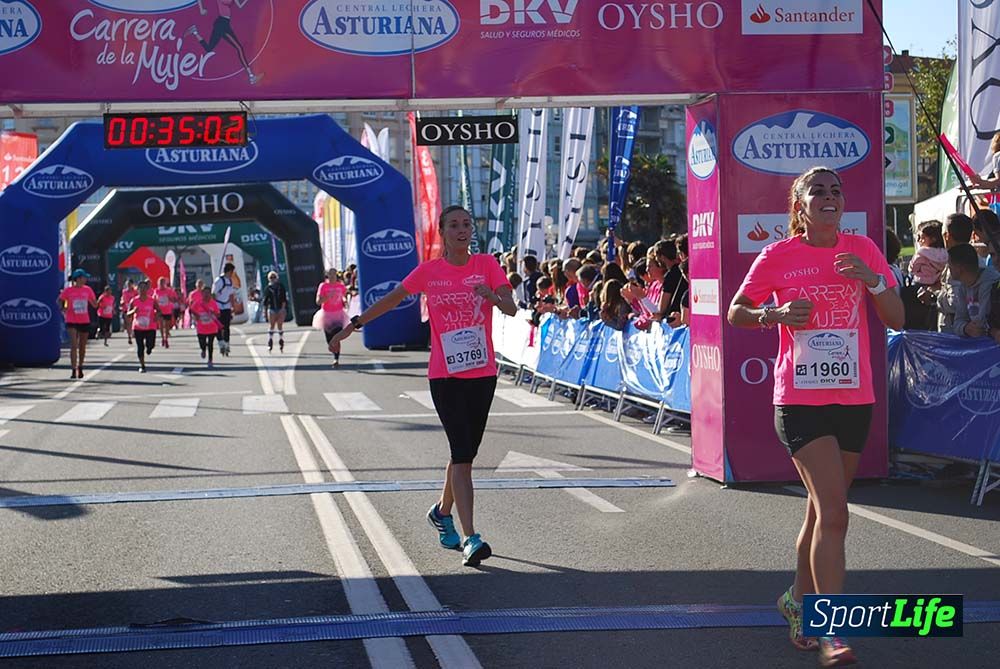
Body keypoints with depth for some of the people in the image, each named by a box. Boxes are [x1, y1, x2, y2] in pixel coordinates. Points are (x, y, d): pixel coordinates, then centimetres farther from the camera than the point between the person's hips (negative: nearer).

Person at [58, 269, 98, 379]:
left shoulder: (88, 290, 4)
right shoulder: (68, 290, -4)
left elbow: (95, 305, 9)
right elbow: (60, 301, 8)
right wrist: (63, 308, -10)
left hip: (84, 321, 3)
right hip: (72, 322, -3)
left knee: (82, 346, 13)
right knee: (73, 345, -12)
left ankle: (80, 368, 30)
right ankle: (73, 370, -12)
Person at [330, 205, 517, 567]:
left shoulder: (486, 264, 2)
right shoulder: (429, 271, 2)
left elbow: (511, 308, -9)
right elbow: (391, 300, 14)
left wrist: (493, 295, -31)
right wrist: (354, 325, 15)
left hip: (482, 374, 2)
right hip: (445, 375, -2)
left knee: (465, 453, 12)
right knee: (462, 453, -12)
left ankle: (442, 511, 39)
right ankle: (470, 538, -17)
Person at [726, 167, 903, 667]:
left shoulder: (863, 250, 6)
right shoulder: (778, 256, -2)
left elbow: (897, 320, 5)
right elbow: (736, 313, 6)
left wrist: (872, 279, -13)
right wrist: (776, 314, -13)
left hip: (854, 398, 4)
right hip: (800, 399, -4)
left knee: (824, 508, 16)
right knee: (834, 511, -16)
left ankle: (799, 600, 36)